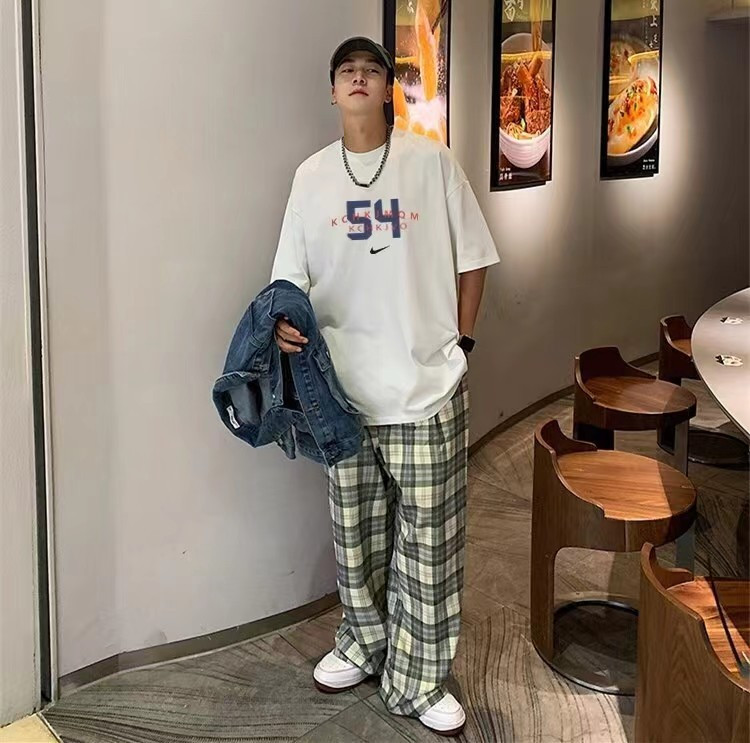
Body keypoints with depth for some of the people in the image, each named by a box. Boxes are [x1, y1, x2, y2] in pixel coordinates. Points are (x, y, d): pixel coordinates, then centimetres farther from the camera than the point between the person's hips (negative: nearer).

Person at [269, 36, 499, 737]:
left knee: (428, 538, 4)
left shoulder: (432, 161, -2)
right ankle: (362, 645, 38)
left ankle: (420, 683, 19)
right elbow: (291, 278, 6)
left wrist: (459, 343, -1)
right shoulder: (311, 176, 4)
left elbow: (471, 259, 3)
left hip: (427, 388, -2)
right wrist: (284, 322, -14)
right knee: (355, 532, 15)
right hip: (346, 387, 2)